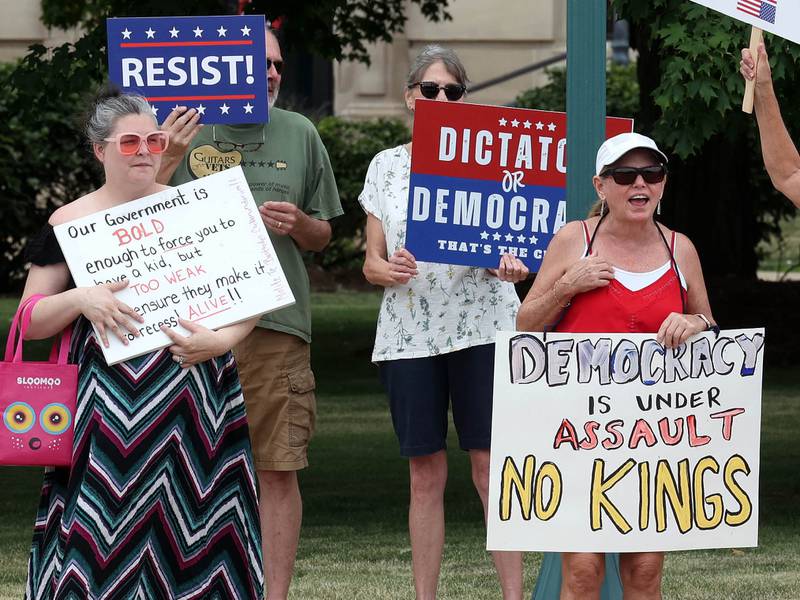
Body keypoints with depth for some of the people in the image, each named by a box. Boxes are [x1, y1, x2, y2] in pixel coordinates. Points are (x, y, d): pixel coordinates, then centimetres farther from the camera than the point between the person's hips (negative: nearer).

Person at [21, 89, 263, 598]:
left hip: (193, 395, 1)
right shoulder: (70, 224, 6)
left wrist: (220, 340, -10)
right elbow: (29, 321, 6)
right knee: (106, 527, -7)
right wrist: (79, 299, -12)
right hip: (105, 408, -1)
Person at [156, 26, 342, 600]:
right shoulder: (184, 129, 5)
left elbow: (323, 236, 18)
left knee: (280, 469, -1)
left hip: (278, 322, 1)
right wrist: (167, 163, -12)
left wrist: (298, 223, -5)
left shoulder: (299, 134, 11)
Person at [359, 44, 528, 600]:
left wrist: (513, 264, -19)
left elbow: (510, 238, 5)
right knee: (426, 475, 4)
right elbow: (371, 263, 13)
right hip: (409, 333, 2)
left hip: (480, 325, -2)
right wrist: (387, 269, -11)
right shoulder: (387, 165, 11)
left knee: (492, 467, -7)